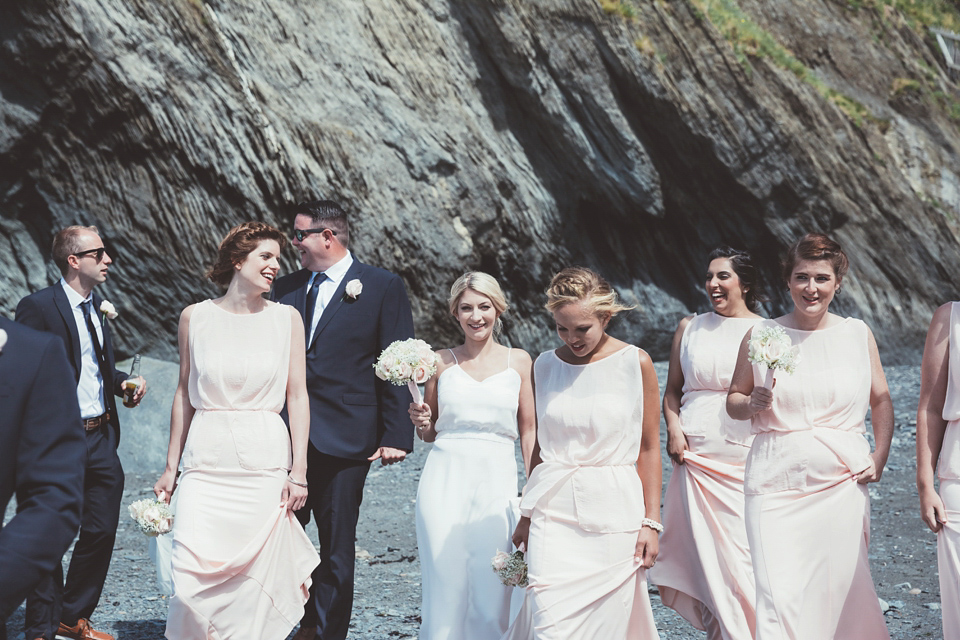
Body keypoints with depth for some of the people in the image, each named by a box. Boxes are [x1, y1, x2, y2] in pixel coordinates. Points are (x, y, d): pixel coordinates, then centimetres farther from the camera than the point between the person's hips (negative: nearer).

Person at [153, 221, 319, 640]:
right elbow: (184, 393, 9)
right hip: (206, 462, 0)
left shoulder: (286, 318, 3)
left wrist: (299, 471, -3)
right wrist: (171, 467, 8)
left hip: (266, 460, 0)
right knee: (195, 573, -9)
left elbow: (297, 396, 3)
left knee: (256, 575, 2)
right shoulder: (195, 317, 4)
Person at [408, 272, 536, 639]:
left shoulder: (518, 361, 7)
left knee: (491, 592, -1)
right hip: (445, 480, 0)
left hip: (497, 483, 0)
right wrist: (421, 423, -7)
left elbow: (529, 430, 8)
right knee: (445, 587, 1)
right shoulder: (441, 362, 7)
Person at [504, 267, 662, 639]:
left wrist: (651, 522, -3)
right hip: (553, 511, 2)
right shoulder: (546, 365, 7)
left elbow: (648, 449, 1)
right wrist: (526, 516, 15)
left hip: (613, 511, -2)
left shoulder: (635, 363, -1)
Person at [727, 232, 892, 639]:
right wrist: (752, 404, -10)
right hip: (776, 484, -1)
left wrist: (880, 459, 5)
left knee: (837, 588, 5)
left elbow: (881, 400, 16)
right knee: (779, 597, -11)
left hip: (842, 484, 1)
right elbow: (732, 401, 11)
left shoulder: (857, 334, 5)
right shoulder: (760, 335, 2)